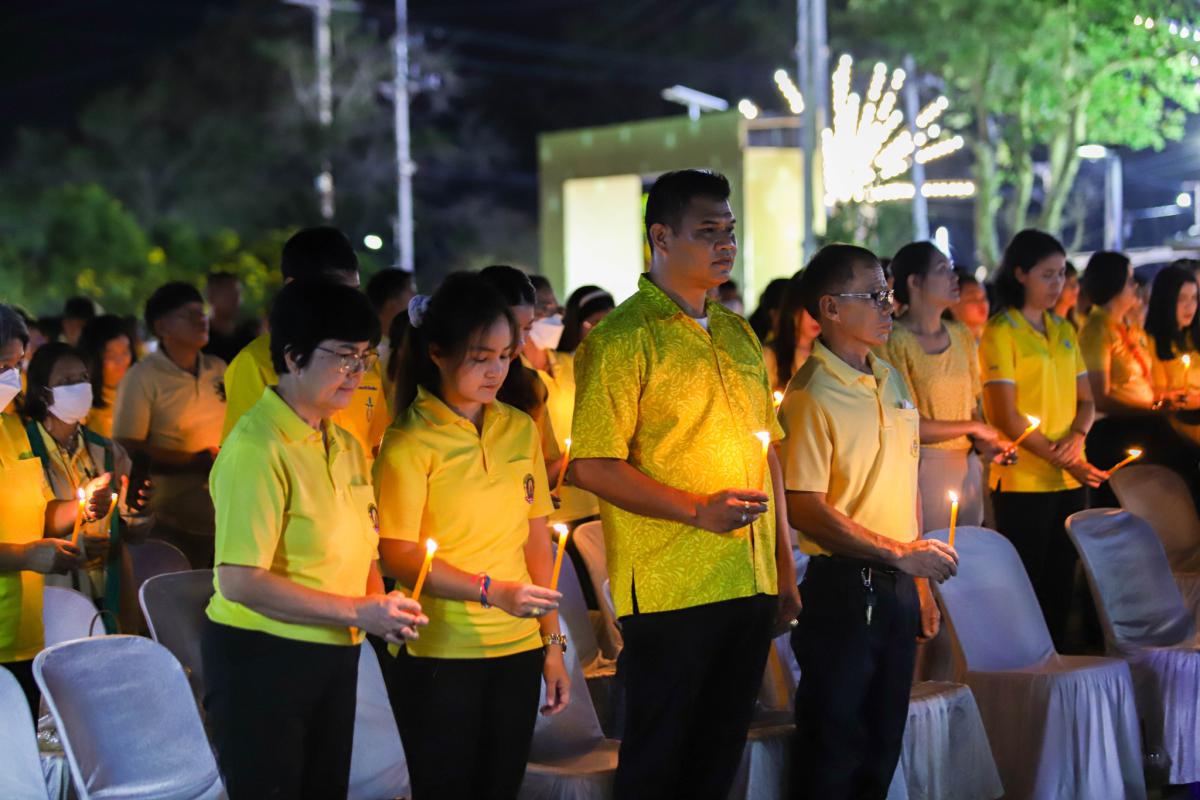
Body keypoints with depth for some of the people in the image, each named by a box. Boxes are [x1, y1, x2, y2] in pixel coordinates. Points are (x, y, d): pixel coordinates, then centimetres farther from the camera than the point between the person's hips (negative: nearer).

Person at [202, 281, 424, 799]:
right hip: (261, 658, -8)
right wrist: (358, 611, -20)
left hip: (334, 656, 8)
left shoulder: (345, 446, 10)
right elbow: (240, 581, -22)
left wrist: (382, 609, -2)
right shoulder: (257, 446, -17)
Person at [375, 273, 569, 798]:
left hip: (518, 651, 5)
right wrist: (492, 591, -22)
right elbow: (399, 556, -11)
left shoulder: (519, 429, 8)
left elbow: (537, 539, 11)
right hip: (440, 656, -4)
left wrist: (552, 642, 7)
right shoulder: (410, 442, -8)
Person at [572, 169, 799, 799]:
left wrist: (784, 568, 15)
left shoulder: (739, 335, 15)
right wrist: (697, 509, -20)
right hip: (669, 591, -7)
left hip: (750, 585, 7)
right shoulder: (622, 338, -8)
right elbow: (592, 466, -15)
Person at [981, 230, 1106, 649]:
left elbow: (1085, 399, 15)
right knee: (1026, 585, -1)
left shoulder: (1063, 330, 15)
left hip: (1071, 479, 6)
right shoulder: (1001, 332, -6)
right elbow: (1006, 416, -12)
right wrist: (1060, 460, -16)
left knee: (1061, 583, 10)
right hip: (1024, 480, -6)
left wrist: (1077, 437, -7)